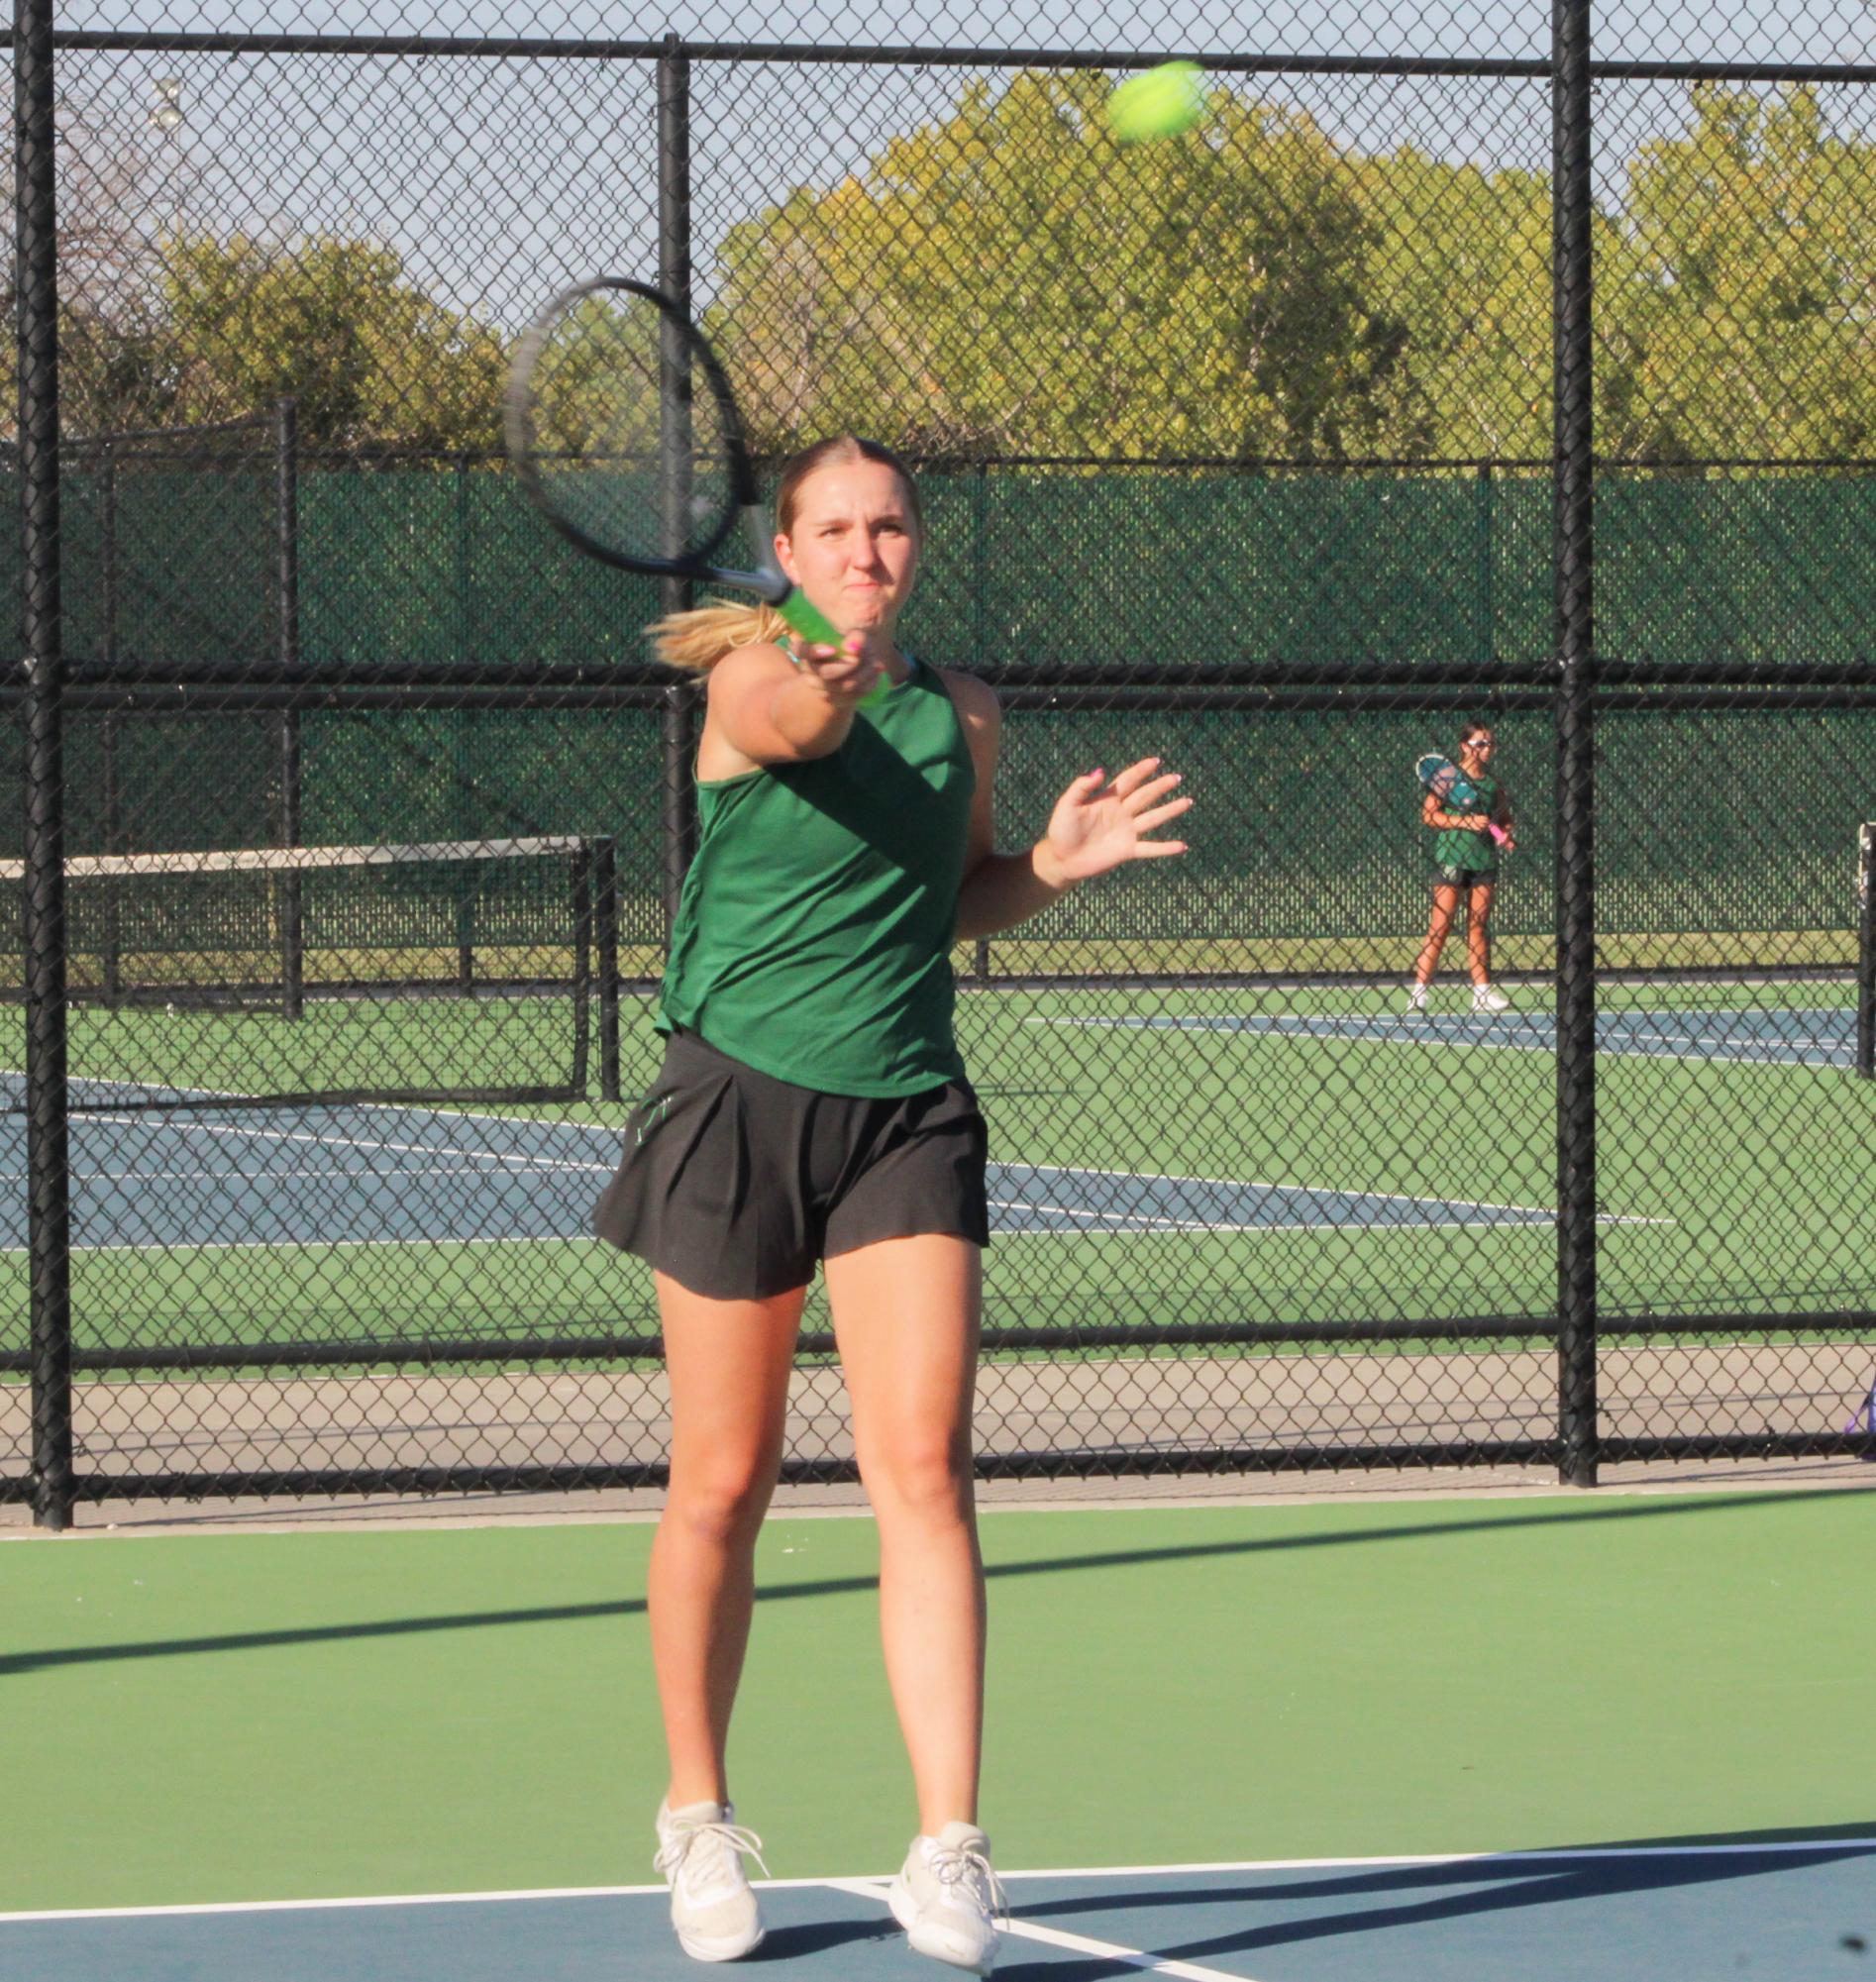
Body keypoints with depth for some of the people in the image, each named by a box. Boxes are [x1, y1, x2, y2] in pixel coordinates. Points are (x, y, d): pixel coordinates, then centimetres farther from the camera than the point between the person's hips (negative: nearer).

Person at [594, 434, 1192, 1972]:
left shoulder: (960, 714, 8)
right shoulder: (755, 677, -6)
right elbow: (794, 728, -32)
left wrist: (1054, 863, 3)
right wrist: (829, 682, -55)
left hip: (906, 1118, 3)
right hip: (741, 1099, -3)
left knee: (924, 1467, -11)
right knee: (724, 1486, 5)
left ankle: (951, 1855, -13)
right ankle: (699, 1820, 25)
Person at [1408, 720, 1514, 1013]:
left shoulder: (1493, 782, 11)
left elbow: (1504, 818, 21)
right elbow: (1428, 814, -8)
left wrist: (1506, 837, -1)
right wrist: (1466, 822, -17)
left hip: (1485, 858, 5)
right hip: (1451, 857, -5)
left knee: (1479, 925, 8)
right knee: (1440, 925, -8)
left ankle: (1482, 990, 12)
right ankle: (1419, 991, -7)